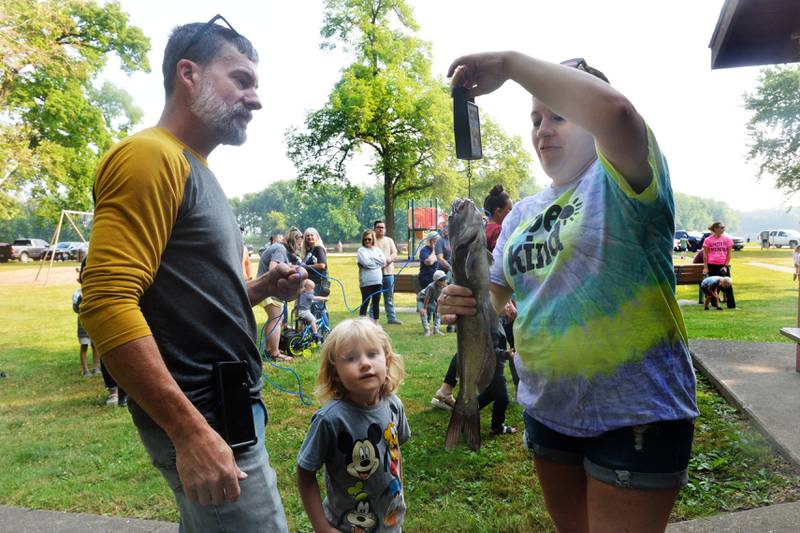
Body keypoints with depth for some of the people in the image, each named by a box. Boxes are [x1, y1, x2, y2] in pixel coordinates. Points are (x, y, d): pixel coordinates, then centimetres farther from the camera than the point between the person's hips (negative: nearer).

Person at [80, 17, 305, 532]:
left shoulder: (196, 171, 15)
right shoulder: (149, 155, -14)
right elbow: (107, 304, -24)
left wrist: (262, 288, 3)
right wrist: (191, 431, -26)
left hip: (227, 406, 9)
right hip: (199, 418, -9)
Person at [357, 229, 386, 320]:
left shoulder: (377, 249, 14)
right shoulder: (361, 250, -2)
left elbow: (383, 260, 0)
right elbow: (366, 263, -16)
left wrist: (372, 258, -9)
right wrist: (377, 262, -4)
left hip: (377, 281, 5)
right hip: (366, 282, -5)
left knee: (376, 304, 11)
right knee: (365, 304, -3)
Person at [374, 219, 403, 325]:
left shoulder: (389, 240, 15)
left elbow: (395, 253, 7)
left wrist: (390, 259, -14)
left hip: (388, 272, 4)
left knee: (389, 297, 10)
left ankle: (391, 317, 17)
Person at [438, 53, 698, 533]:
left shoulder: (619, 180, -12)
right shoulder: (522, 213, 8)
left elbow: (614, 111, -34)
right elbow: (494, 295, 11)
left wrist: (508, 62, -25)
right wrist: (462, 301, -13)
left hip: (636, 412, -6)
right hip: (547, 409, 7)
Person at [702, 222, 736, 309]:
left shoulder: (727, 239, 4)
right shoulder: (708, 240, -1)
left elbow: (729, 254, 4)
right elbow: (705, 255, 1)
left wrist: (726, 265, -5)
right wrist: (705, 267, -5)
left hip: (723, 265, 1)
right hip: (712, 265, -1)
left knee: (728, 285, 2)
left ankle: (731, 305, 9)